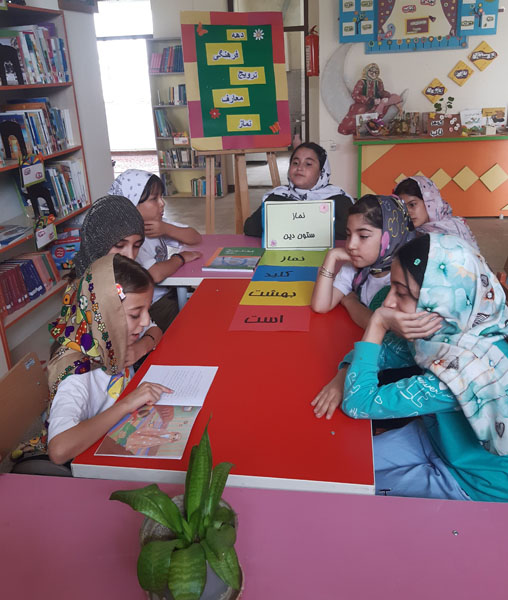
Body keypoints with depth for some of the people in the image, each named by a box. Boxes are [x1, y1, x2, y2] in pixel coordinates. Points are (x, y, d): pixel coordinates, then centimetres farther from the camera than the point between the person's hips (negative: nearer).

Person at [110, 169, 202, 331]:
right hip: (153, 307, -8)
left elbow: (195, 238, 5)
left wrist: (167, 229, -14)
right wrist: (180, 258, -16)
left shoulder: (157, 222, 6)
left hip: (171, 292, 8)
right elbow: (155, 274, -36)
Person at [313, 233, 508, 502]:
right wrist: (344, 375, -18)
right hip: (437, 434, 6)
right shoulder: (453, 325, -18)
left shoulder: (464, 368, -40)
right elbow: (389, 351, 0)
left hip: (474, 479, -6)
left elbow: (358, 404, -34)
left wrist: (378, 324, -35)